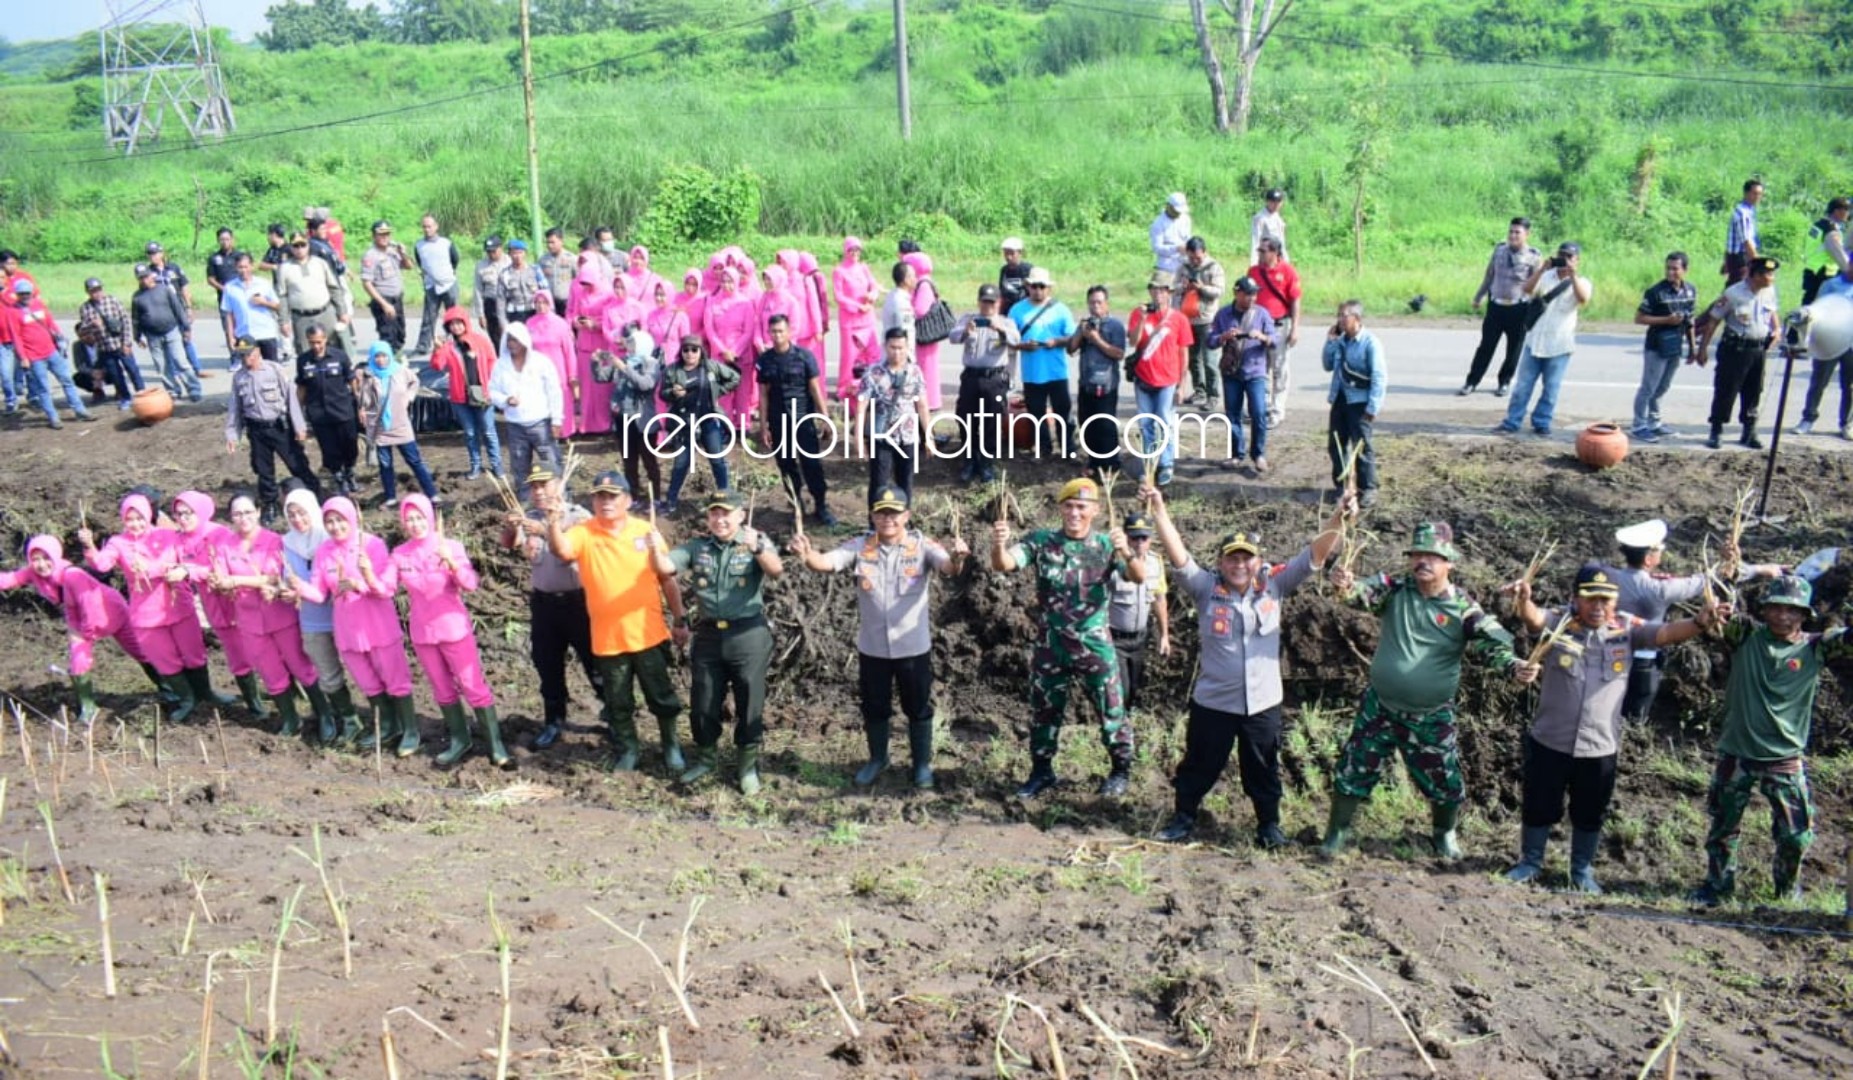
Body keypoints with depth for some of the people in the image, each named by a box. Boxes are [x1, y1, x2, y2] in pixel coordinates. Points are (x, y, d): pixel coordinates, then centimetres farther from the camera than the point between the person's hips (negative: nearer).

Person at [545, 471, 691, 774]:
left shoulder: (646, 531, -2)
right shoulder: (583, 533, -6)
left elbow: (667, 579, 5)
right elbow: (562, 550, -28)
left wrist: (680, 620, 5)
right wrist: (554, 522, -46)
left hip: (649, 634, 0)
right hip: (607, 639, 0)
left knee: (662, 695, 12)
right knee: (618, 702, 14)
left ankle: (671, 745, 32)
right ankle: (626, 748, 35)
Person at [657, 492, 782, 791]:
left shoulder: (756, 541, -3)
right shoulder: (696, 546, 6)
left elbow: (776, 570, -21)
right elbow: (665, 567, -5)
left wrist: (757, 549, -41)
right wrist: (655, 551, -27)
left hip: (748, 635, -3)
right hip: (708, 635, 3)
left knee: (749, 704, 6)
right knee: (702, 703, 13)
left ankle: (748, 765, 22)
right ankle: (705, 757, 34)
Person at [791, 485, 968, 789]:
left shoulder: (923, 545, -11)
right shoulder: (859, 546, -6)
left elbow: (948, 567, -27)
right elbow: (827, 562, -19)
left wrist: (957, 559, -52)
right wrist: (806, 554, -42)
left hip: (913, 647, -2)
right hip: (872, 647, 2)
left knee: (918, 708, 14)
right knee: (874, 707, 19)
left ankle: (922, 764, 34)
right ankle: (877, 759, 42)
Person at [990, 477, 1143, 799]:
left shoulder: (1106, 545, -4)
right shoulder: (1040, 541, -4)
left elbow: (1139, 577, -19)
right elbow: (1004, 564, -18)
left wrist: (1125, 552, -41)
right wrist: (999, 545, -42)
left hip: (1095, 646, -1)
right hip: (1050, 646, 1)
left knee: (1111, 711, 9)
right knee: (1044, 711, 14)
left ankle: (1122, 771, 29)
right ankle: (1042, 772, 31)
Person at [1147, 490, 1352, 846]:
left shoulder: (1274, 585, -2)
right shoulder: (1205, 588, -7)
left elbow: (1315, 554, -5)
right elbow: (1177, 554, -17)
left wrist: (1337, 518, -17)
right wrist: (1158, 510, -26)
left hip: (1263, 702, 1)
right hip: (1212, 701, -1)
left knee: (1263, 770, 17)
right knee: (1199, 765, 13)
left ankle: (1269, 824, 34)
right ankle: (1184, 818, 31)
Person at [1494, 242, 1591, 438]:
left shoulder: (1581, 282, -1)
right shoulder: (1546, 276, 5)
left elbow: (1583, 299, -22)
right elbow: (1527, 289, -12)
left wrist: (1572, 274, -27)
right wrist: (1543, 268, -21)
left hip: (1559, 346, -2)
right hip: (1535, 341, 2)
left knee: (1550, 389, 4)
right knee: (1523, 385, 4)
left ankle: (1541, 424, 15)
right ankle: (1511, 423, 9)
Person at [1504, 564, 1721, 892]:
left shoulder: (1627, 628, -4)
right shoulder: (1559, 621, -11)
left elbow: (1667, 633, -15)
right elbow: (1534, 618, -31)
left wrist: (1700, 623, -36)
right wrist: (1524, 601, -55)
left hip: (1600, 747, 2)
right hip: (1549, 742, -2)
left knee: (1590, 814, 17)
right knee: (1539, 806, 13)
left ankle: (1582, 870, 38)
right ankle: (1530, 863, 34)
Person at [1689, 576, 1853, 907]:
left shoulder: (1814, 648, -3)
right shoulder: (1745, 635, -4)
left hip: (1786, 758, 0)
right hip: (1736, 753, 0)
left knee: (1796, 835, 6)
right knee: (1723, 826, 14)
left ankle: (1788, 890, 34)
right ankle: (1718, 885, 34)